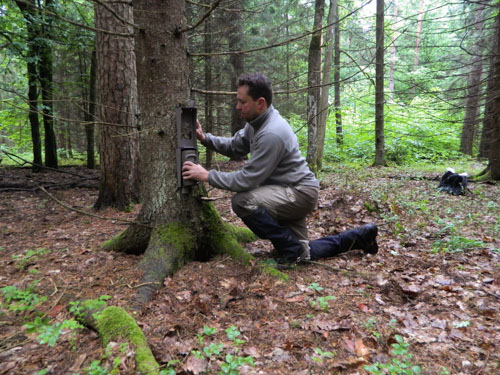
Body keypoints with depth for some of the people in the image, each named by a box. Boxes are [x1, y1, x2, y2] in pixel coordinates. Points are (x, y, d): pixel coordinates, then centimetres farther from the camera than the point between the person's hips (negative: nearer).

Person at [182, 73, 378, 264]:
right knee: (302, 253, 14)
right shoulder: (257, 121, 1)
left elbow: (248, 180, -27)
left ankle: (293, 249, -11)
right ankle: (359, 236, 26)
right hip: (288, 192, 10)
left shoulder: (272, 133, -28)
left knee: (243, 201, -29)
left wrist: (207, 175, -22)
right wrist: (205, 138, -2)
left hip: (300, 192, -10)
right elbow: (234, 146, 12)